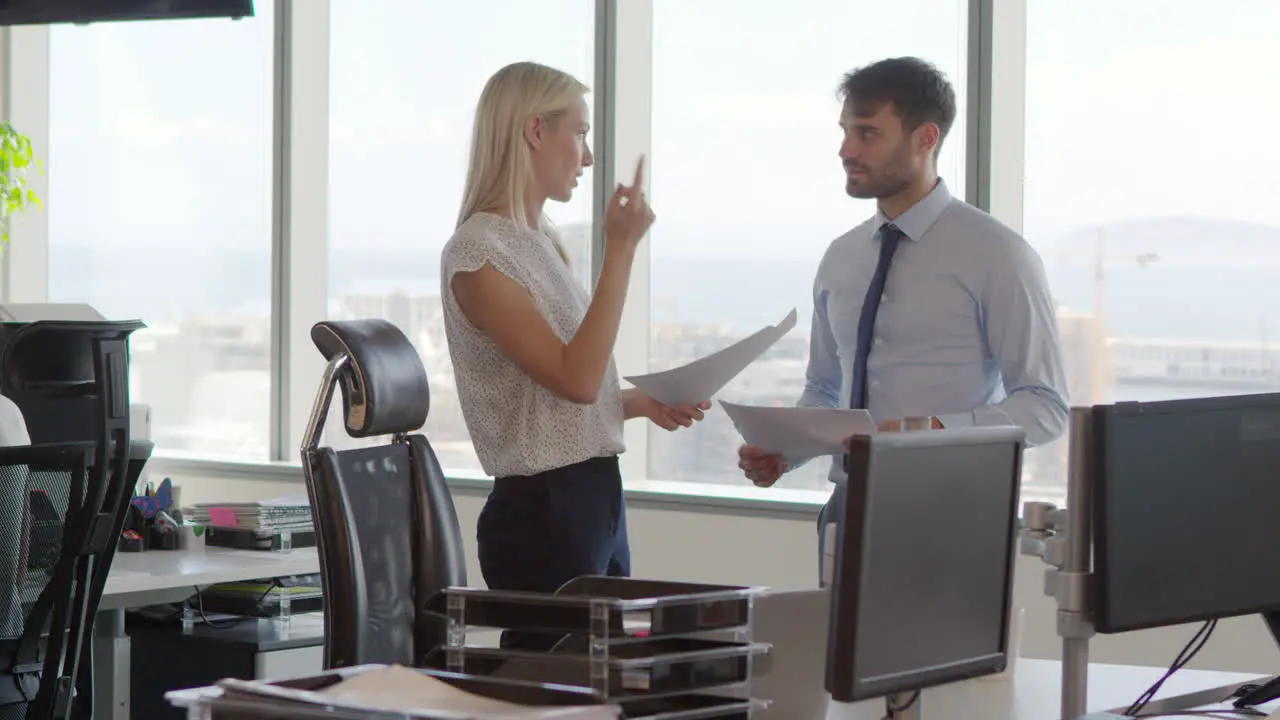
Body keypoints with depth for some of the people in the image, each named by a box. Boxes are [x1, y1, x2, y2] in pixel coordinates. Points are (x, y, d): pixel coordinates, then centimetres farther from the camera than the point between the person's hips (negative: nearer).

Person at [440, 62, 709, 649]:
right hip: (544, 507, -9)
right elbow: (575, 379, -21)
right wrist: (621, 248, -21)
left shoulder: (540, 242, 14)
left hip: (597, 500, 9)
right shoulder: (478, 253, -13)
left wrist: (643, 403, 7)